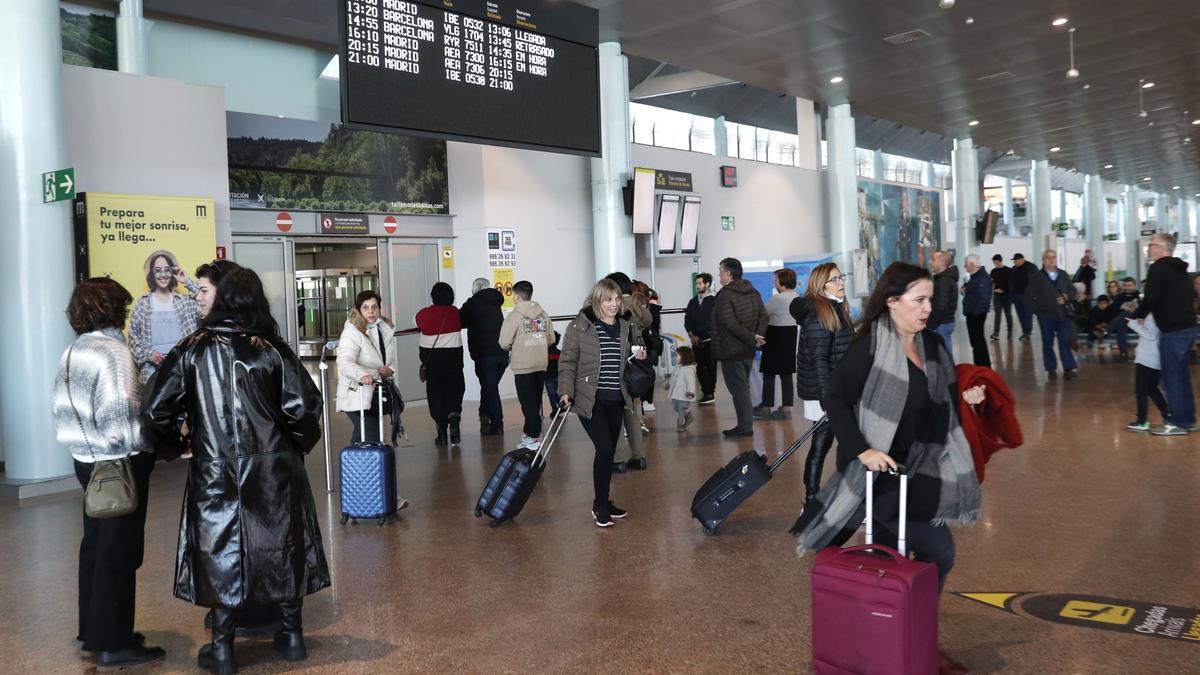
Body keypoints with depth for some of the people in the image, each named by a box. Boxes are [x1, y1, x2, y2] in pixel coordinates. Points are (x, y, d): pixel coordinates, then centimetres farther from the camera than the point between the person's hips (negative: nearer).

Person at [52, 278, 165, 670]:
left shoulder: (71, 352, 9)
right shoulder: (114, 351, -18)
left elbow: (62, 408, 11)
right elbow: (121, 416, -22)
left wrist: (83, 441, 19)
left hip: (87, 459, 9)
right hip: (118, 462, -9)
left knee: (95, 547, 17)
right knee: (118, 553, 0)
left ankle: (92, 634, 27)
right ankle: (113, 645, 8)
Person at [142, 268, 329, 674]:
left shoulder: (192, 349, -4)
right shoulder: (272, 349, -6)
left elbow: (155, 411, -4)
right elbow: (303, 407, -12)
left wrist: (174, 448, 13)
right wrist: (296, 446, 7)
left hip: (213, 473, 0)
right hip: (274, 470, 0)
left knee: (221, 552, 11)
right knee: (282, 547, 14)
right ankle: (291, 635, 25)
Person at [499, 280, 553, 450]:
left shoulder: (514, 316, -10)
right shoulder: (544, 314, 5)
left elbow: (504, 343, -12)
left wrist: (512, 348, 10)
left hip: (523, 366, -5)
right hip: (541, 364, 5)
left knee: (528, 403, 1)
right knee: (536, 401, 14)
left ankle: (533, 437, 3)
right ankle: (530, 432, 23)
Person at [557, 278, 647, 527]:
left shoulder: (626, 327, 9)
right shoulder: (579, 327, -6)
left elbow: (631, 363, 22)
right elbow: (568, 362, -5)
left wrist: (640, 356, 1)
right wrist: (566, 391, -16)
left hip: (617, 400, 5)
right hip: (590, 400, -5)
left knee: (609, 452, 11)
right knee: (605, 449, -12)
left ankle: (604, 502, 25)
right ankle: (600, 506, 2)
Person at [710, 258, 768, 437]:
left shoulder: (725, 294, -15)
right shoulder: (753, 292, 10)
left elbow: (730, 323, -23)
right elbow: (763, 316, 5)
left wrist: (752, 339, -18)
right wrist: (757, 337, -5)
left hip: (731, 351, -8)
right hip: (748, 350, 8)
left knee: (738, 388, -3)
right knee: (743, 386, 15)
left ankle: (745, 426, 0)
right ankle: (746, 423, 19)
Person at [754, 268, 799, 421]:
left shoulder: (778, 298, -18)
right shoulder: (797, 298, 9)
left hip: (776, 337, -8)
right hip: (791, 335, 8)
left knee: (769, 374, 0)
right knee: (786, 373, 9)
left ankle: (766, 409, 4)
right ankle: (786, 408, 10)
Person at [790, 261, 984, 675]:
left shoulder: (933, 346, 7)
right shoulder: (870, 347, -15)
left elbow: (934, 404, 17)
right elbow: (834, 400, -16)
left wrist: (964, 398, -3)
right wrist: (861, 450, -24)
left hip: (912, 472, 7)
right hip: (877, 472, -7)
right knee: (937, 554, -4)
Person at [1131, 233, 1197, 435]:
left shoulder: (1158, 268, -11)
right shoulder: (1179, 269, 17)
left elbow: (1150, 298, -18)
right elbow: (1191, 295, 24)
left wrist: (1137, 315, -3)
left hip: (1173, 331, -9)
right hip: (1188, 327, 9)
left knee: (1171, 377, -3)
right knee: (1183, 375, 15)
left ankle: (1178, 423, 1)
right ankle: (1188, 419, 21)